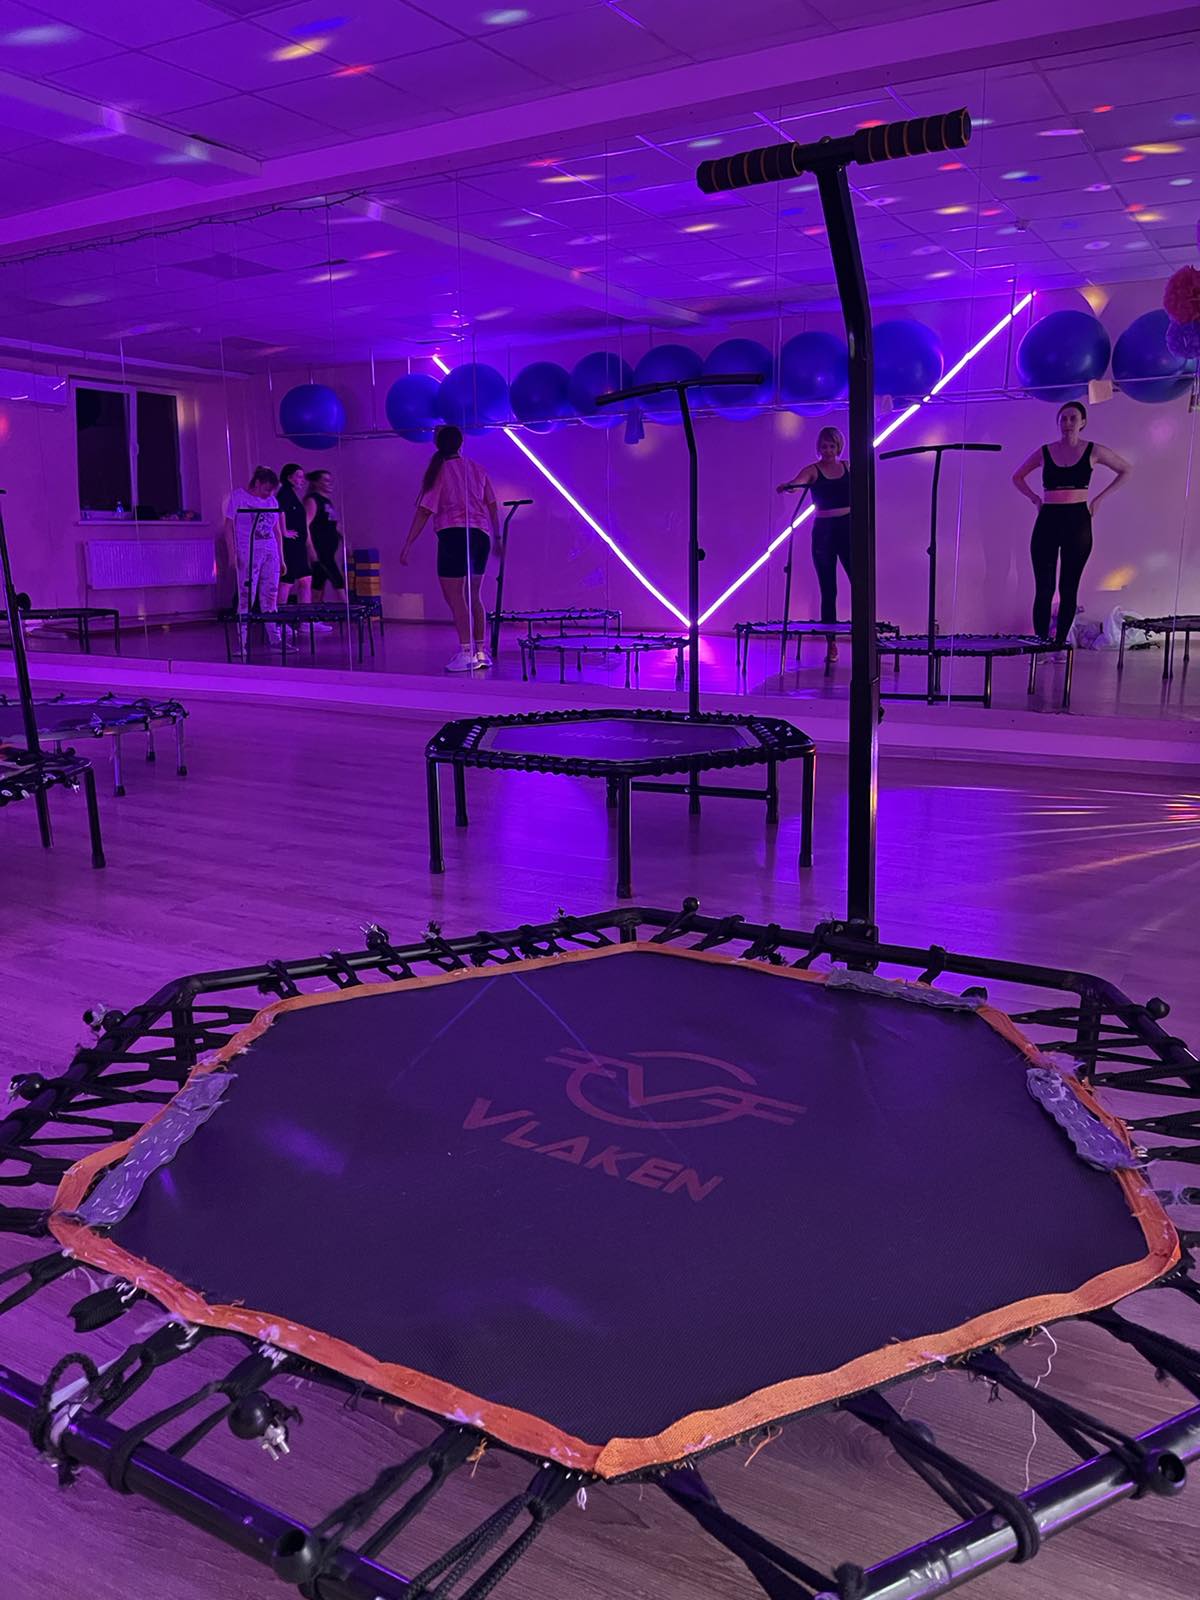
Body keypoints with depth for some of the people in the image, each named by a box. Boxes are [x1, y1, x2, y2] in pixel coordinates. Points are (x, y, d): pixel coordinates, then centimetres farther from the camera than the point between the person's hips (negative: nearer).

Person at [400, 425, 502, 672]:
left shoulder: (437, 471, 1)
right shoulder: (477, 469, 14)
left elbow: (424, 511, -4)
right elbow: (492, 505, 16)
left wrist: (408, 545, -3)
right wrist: (497, 537, 26)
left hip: (454, 535, -6)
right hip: (481, 535, 6)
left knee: (454, 596, -5)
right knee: (472, 595, 15)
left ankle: (466, 652, -12)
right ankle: (482, 651, 16)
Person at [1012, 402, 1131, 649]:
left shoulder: (1093, 451, 5)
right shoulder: (1044, 452, 7)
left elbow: (1126, 470, 15)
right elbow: (1017, 477, 21)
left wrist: (1100, 498, 6)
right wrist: (1035, 498, 8)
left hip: (1077, 521, 0)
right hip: (1047, 521, 1)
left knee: (1068, 588, 1)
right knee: (1043, 588, -4)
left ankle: (1060, 643, 6)